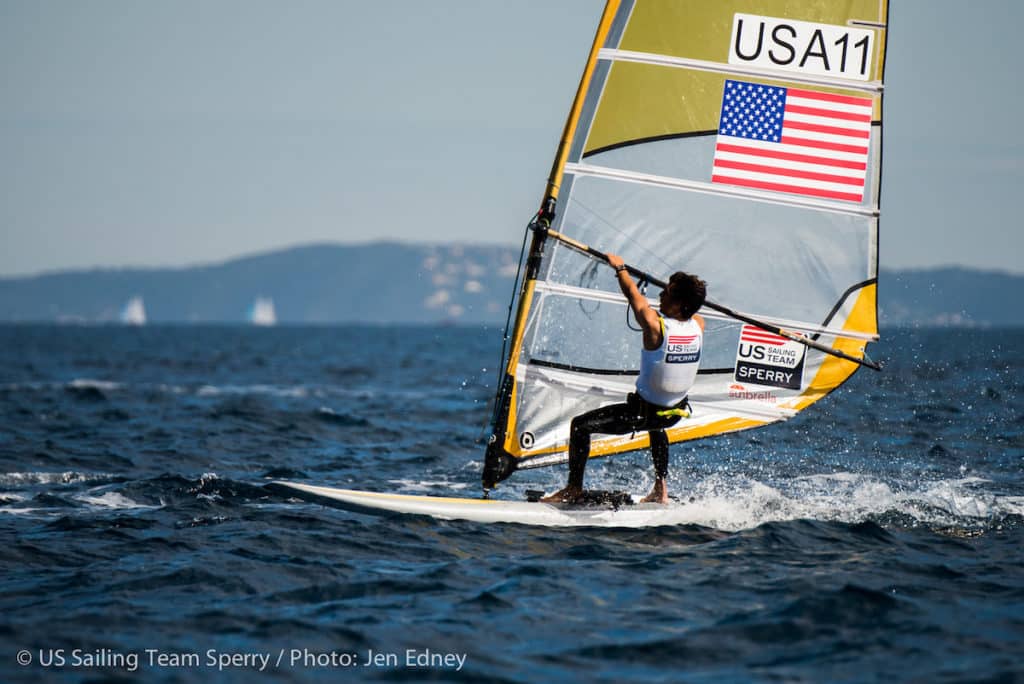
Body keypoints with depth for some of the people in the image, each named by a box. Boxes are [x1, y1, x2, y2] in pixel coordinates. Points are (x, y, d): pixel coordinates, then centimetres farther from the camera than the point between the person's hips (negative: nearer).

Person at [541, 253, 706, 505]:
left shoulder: (655, 326, -26)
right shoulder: (698, 326, -12)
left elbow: (633, 295, -8)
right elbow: (690, 309, 14)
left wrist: (620, 267, 9)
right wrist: (676, 286, 30)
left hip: (643, 412, -6)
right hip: (675, 413, 6)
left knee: (580, 425, 5)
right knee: (656, 423, 42)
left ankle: (574, 489, 9)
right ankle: (661, 489, 37)